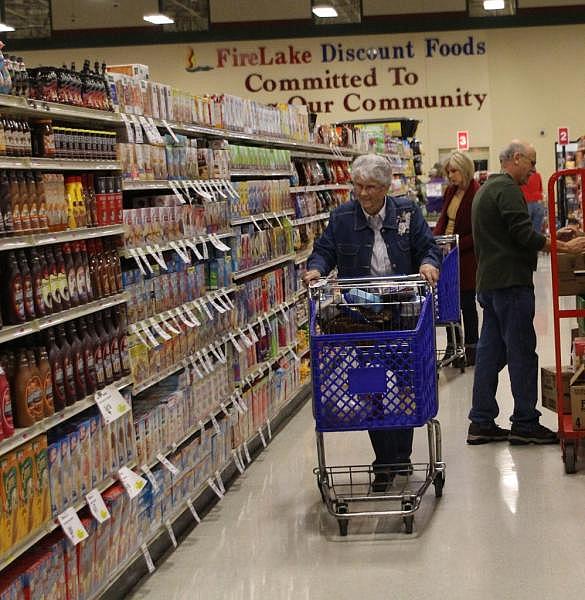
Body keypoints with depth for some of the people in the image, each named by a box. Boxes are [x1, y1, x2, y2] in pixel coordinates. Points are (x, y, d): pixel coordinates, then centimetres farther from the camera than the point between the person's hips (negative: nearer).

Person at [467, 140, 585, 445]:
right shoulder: (507, 189, -12)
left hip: (489, 281, 10)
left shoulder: (486, 189, 21)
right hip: (511, 282, -10)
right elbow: (524, 234, -20)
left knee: (490, 352, 10)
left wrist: (548, 240, 23)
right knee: (522, 352, -4)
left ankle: (481, 423, 12)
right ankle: (525, 423, 0)